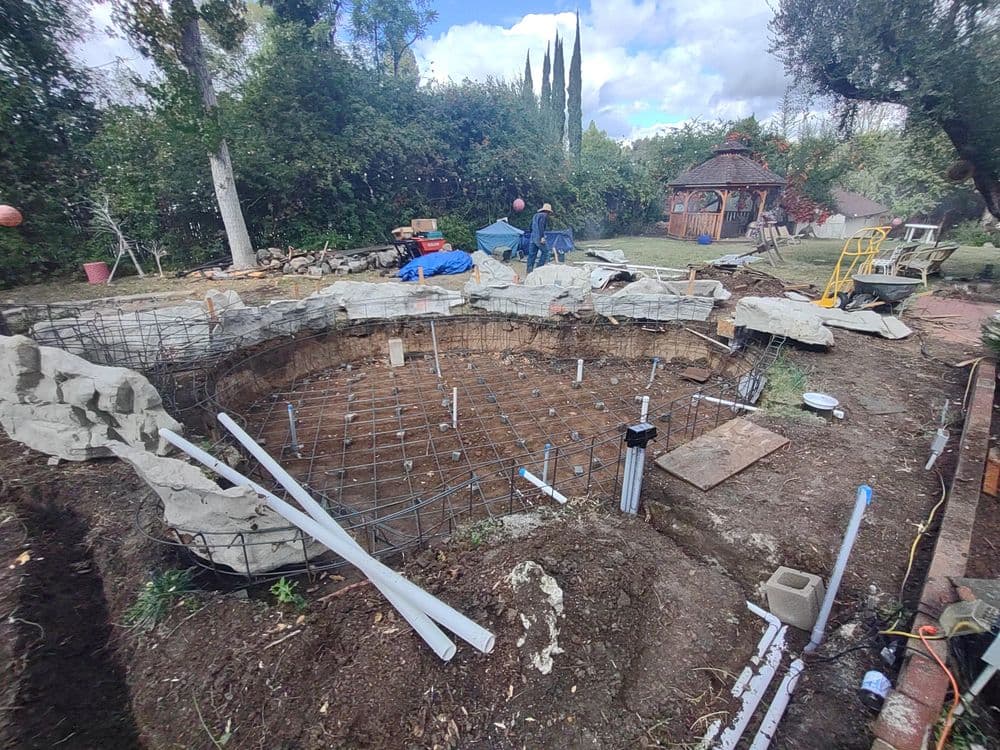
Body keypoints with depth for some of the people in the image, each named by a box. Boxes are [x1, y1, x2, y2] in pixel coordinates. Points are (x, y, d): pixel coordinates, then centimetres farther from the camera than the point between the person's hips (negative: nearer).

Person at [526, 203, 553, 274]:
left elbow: (531, 226, 24)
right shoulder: (544, 215, -3)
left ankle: (529, 270, 4)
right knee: (545, 252, 1)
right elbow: (541, 226, -17)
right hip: (538, 238, -8)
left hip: (532, 237, 8)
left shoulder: (535, 215, 22)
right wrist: (542, 237, -21)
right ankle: (539, 268, -5)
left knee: (532, 254, 6)